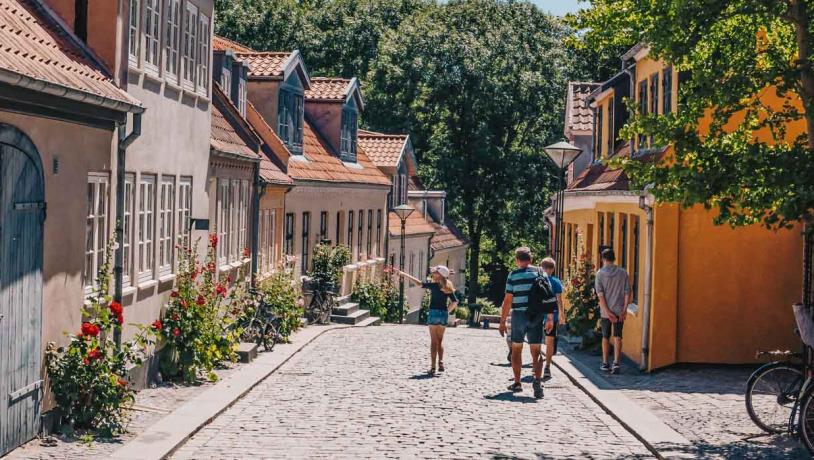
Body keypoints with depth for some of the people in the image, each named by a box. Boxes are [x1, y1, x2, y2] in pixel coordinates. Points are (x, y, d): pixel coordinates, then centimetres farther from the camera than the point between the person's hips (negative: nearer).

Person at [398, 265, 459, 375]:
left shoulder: (433, 285, -9)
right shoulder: (448, 288, 6)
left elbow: (418, 282, -11)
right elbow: (455, 302, 4)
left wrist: (403, 274, -7)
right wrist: (447, 312, 15)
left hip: (434, 313, -5)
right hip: (444, 314, 5)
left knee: (434, 341, -1)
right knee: (440, 340, 15)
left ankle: (433, 366, -3)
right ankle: (441, 363, 7)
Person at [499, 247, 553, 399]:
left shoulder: (513, 275, -4)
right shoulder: (540, 273, 2)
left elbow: (508, 300, -6)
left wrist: (502, 321, -1)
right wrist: (550, 318, 8)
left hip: (519, 315, -1)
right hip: (537, 316, 1)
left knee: (516, 349, 14)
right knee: (536, 351, 5)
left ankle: (517, 383, 18)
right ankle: (537, 380, -17)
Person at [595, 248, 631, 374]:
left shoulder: (600, 273, -5)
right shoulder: (623, 272, 0)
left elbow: (600, 294, -11)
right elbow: (627, 292, -3)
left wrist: (607, 311, -11)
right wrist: (624, 309, -3)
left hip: (606, 311, -1)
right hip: (619, 310, 1)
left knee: (606, 337, 12)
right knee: (617, 336, 1)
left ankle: (605, 363, 19)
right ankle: (616, 362, -14)